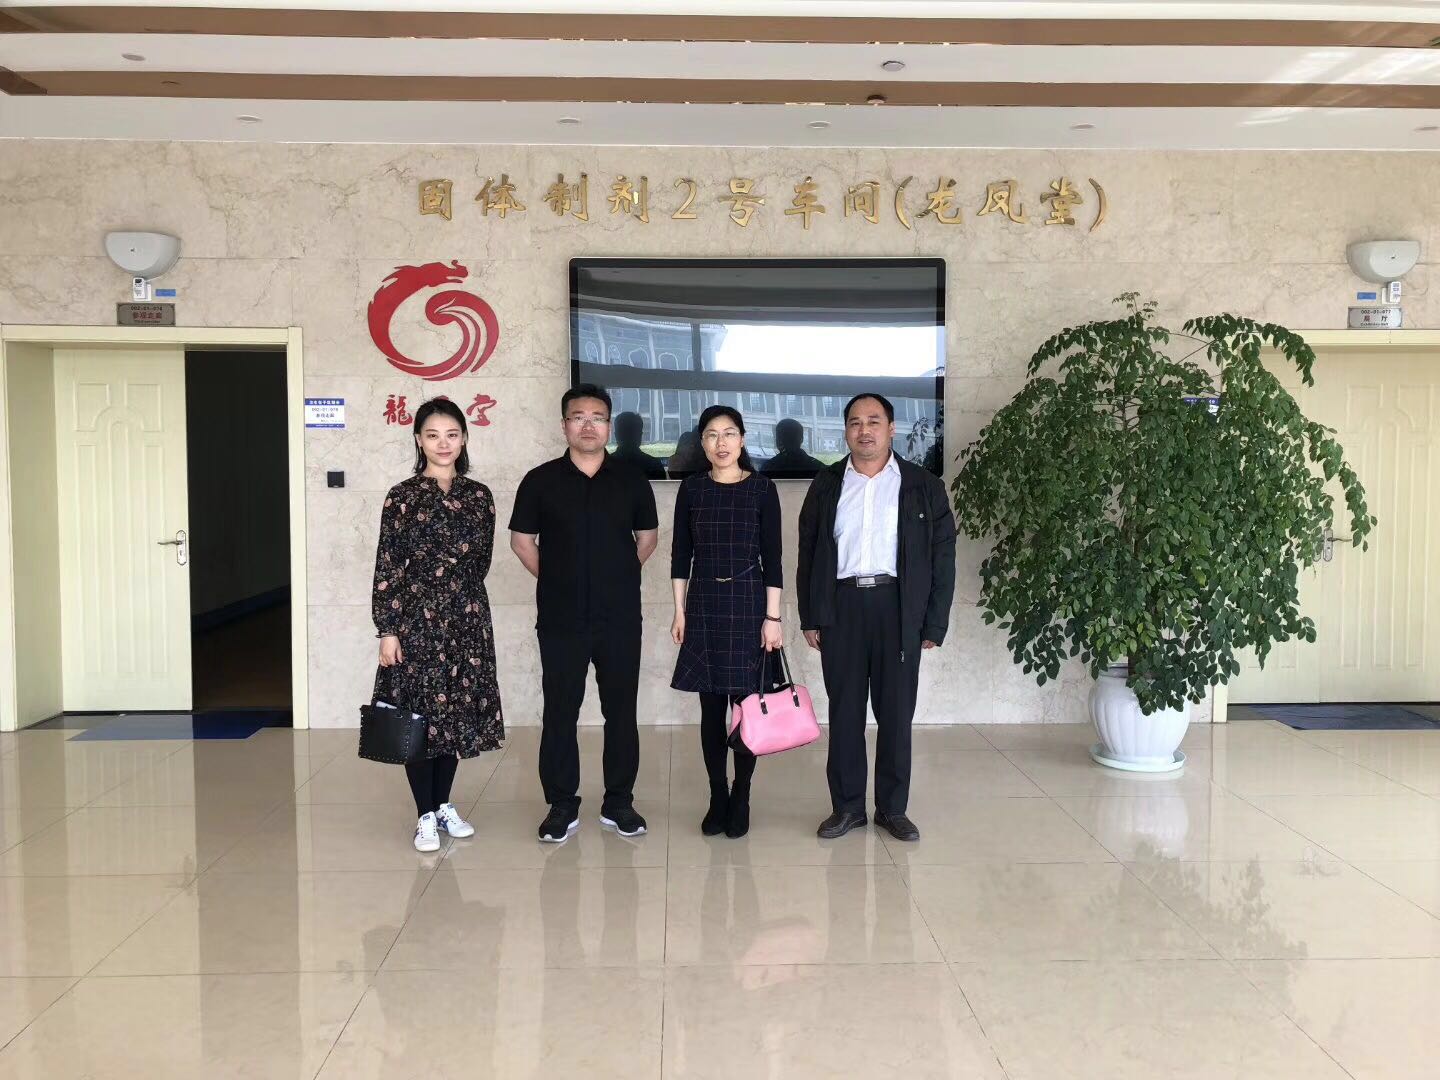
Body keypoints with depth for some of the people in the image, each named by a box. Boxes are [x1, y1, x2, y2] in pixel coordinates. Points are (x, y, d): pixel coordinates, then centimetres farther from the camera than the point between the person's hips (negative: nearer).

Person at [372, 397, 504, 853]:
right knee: (419, 712, 2)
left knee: (457, 710, 10)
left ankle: (444, 804, 25)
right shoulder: (402, 497, -4)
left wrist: (456, 591, 10)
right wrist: (387, 629, -10)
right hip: (417, 619, -3)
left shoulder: (479, 496, 5)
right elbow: (387, 568, -6)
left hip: (467, 619, 3)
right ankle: (426, 816, 13)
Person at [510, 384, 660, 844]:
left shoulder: (631, 482, 3)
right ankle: (561, 807, 16)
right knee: (560, 713, 4)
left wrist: (618, 577, 11)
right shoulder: (540, 481, -1)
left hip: (621, 619, 1)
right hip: (560, 620, -1)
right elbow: (522, 540, 8)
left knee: (621, 711, 7)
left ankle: (619, 804, 20)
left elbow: (647, 536, 15)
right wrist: (556, 579, 7)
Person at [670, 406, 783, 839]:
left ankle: (741, 799, 14)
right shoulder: (692, 489, 5)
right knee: (711, 706, 6)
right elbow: (681, 554, 7)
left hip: (748, 604, -2)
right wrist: (680, 611, 3)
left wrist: (772, 616, -6)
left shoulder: (762, 488, -1)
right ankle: (717, 798, 17)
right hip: (703, 605, 2)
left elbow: (772, 557, -2)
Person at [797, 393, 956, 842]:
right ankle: (847, 806, 18)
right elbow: (808, 554, 10)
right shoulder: (826, 486, 9)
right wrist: (809, 617, 4)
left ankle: (893, 808, 18)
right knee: (844, 710, 6)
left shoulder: (924, 486, 4)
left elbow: (942, 557, 3)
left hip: (898, 607, -1)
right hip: (841, 607, 1)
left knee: (896, 712, 5)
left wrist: (934, 624, -2)